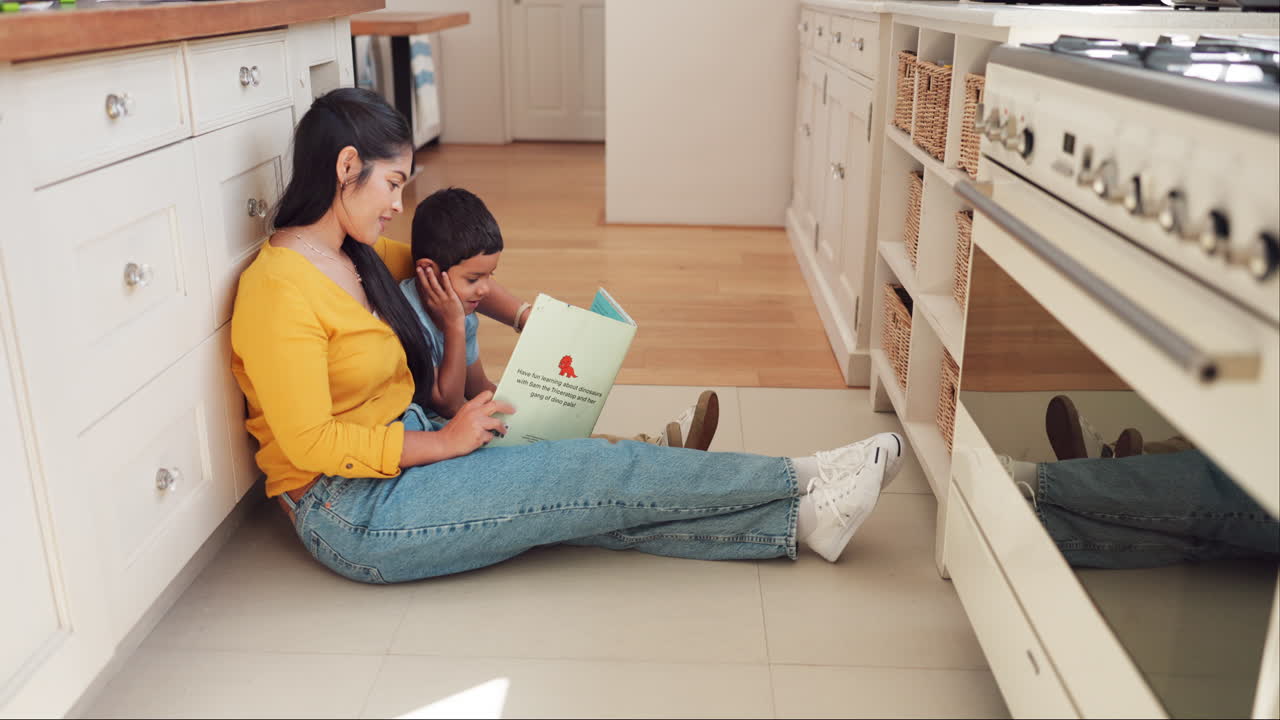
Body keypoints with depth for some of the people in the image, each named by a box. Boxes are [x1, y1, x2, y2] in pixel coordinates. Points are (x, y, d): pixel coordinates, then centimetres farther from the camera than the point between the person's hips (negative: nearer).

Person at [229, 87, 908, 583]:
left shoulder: (355, 256, 8)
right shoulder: (280, 288, -19)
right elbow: (312, 442, -22)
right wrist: (446, 442, -17)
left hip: (411, 454, 9)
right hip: (355, 512, -8)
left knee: (601, 506, -5)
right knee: (599, 472, -13)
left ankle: (798, 518, -4)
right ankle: (801, 481, -4)